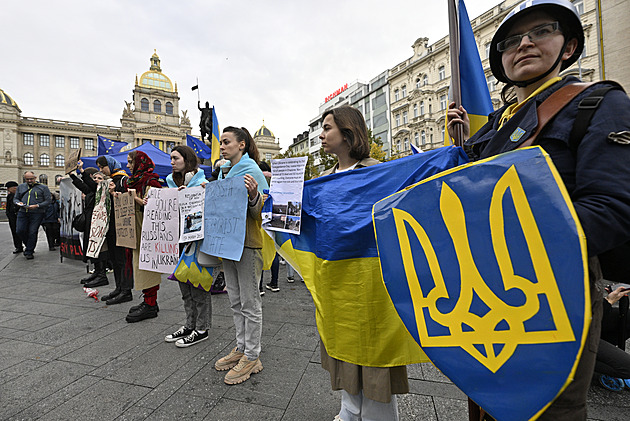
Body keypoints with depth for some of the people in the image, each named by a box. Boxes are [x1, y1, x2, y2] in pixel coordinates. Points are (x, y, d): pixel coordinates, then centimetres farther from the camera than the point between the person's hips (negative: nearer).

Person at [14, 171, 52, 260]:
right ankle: (29, 245, 24)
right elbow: (15, 198, 21)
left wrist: (37, 206, -16)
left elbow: (48, 200, -1)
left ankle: (29, 252, 9)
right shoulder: (20, 187, 17)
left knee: (32, 232, -3)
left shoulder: (43, 187, 4)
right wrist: (18, 202, -3)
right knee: (20, 230, -1)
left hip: (37, 213, -4)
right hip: (22, 212, 4)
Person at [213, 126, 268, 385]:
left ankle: (252, 356, 18)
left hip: (248, 243, -9)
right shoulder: (224, 171, 14)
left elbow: (259, 212, -16)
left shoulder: (252, 171, -10)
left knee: (249, 302, 3)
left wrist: (254, 195, -35)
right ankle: (241, 347, 33)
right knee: (235, 300, 17)